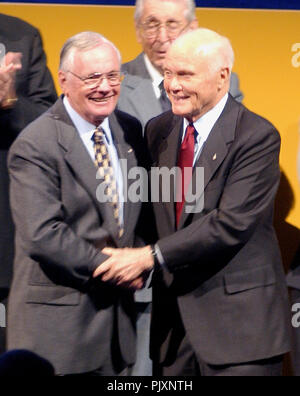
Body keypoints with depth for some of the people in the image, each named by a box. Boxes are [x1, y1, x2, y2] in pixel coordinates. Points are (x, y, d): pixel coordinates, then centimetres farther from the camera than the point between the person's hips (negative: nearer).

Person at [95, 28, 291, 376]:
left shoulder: (256, 136, -11)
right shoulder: (159, 131, 11)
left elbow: (231, 223, -19)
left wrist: (151, 257, -18)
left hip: (238, 319, -6)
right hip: (173, 313, 6)